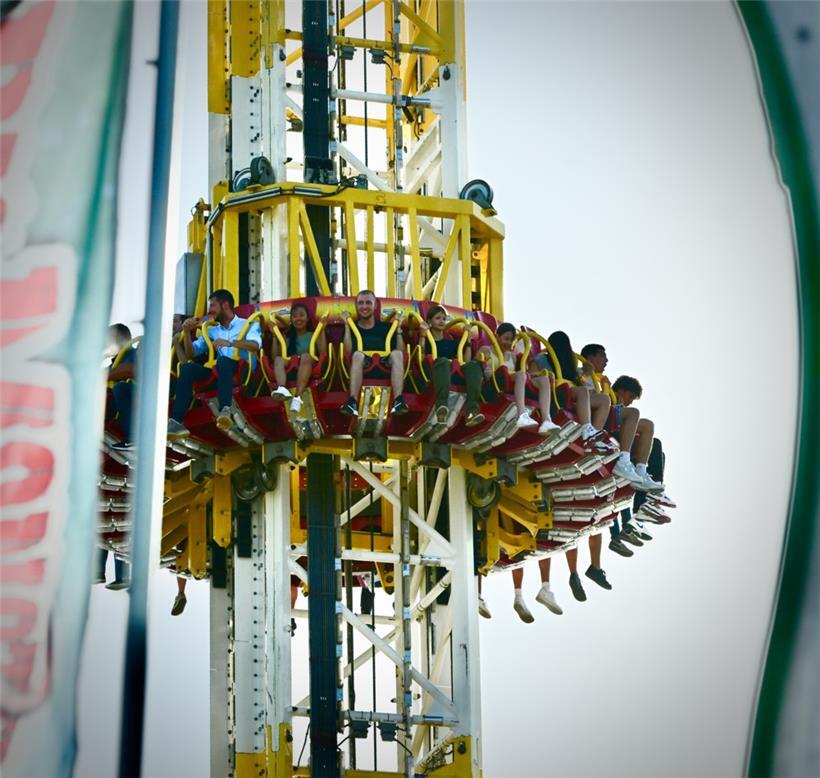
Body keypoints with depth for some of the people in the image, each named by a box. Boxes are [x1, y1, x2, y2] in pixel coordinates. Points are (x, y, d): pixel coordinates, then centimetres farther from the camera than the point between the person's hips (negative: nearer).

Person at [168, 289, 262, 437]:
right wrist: (187, 332, 7)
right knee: (187, 368, -23)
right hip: (216, 372, 4)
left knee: (223, 360, -37)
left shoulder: (247, 324, 14)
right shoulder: (212, 331, 29)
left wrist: (229, 343, -22)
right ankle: (176, 421, -37)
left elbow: (256, 344, -8)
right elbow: (190, 354, 22)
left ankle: (225, 411, -57)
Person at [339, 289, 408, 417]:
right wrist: (347, 325, 6)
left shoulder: (385, 327, 26)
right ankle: (352, 402, -53)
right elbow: (347, 352, 3)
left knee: (397, 354, -29)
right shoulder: (353, 328, 22)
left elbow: (401, 353, 16)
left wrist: (398, 327, 10)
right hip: (361, 366, -1)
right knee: (358, 354, -34)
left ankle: (398, 401, -49)